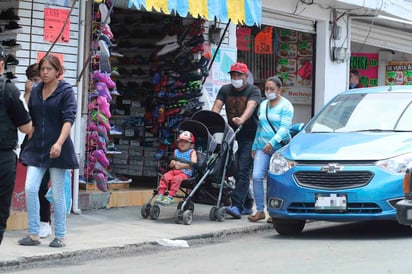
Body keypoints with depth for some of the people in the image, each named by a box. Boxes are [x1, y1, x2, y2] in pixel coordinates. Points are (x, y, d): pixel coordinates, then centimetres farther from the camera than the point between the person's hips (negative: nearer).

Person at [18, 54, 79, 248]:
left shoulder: (66, 91, -4)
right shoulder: (35, 91, 10)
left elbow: (69, 119, -14)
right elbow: (30, 119, 16)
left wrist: (59, 143, -28)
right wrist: (30, 140, 5)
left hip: (57, 149, -4)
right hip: (37, 147, 4)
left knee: (57, 194, 2)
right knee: (30, 189, -7)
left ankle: (60, 236, 13)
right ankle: (33, 234, 1)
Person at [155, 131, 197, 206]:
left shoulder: (192, 152, 6)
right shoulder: (176, 152, 21)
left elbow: (193, 163, -10)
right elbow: (171, 165, 23)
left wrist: (181, 165, -15)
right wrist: (172, 163, -3)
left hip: (185, 172, -5)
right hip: (174, 171, 5)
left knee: (176, 179, -34)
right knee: (164, 177, -23)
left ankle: (170, 197, -36)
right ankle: (160, 195, -24)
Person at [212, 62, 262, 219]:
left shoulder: (253, 91, -5)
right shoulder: (225, 90, 10)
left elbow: (251, 106, -24)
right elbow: (217, 106, -4)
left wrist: (242, 119, -44)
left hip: (249, 137, -5)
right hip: (232, 136, 5)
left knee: (243, 171, -13)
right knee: (236, 172, 8)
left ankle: (237, 206, -20)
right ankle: (247, 205, 21)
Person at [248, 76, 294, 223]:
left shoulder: (285, 105, -3)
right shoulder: (263, 105, 18)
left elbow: (284, 127, -13)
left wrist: (272, 142, -24)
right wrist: (254, 146, 19)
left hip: (279, 147, -5)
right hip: (262, 147, 5)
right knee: (256, 176, -8)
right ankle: (260, 210, -2)